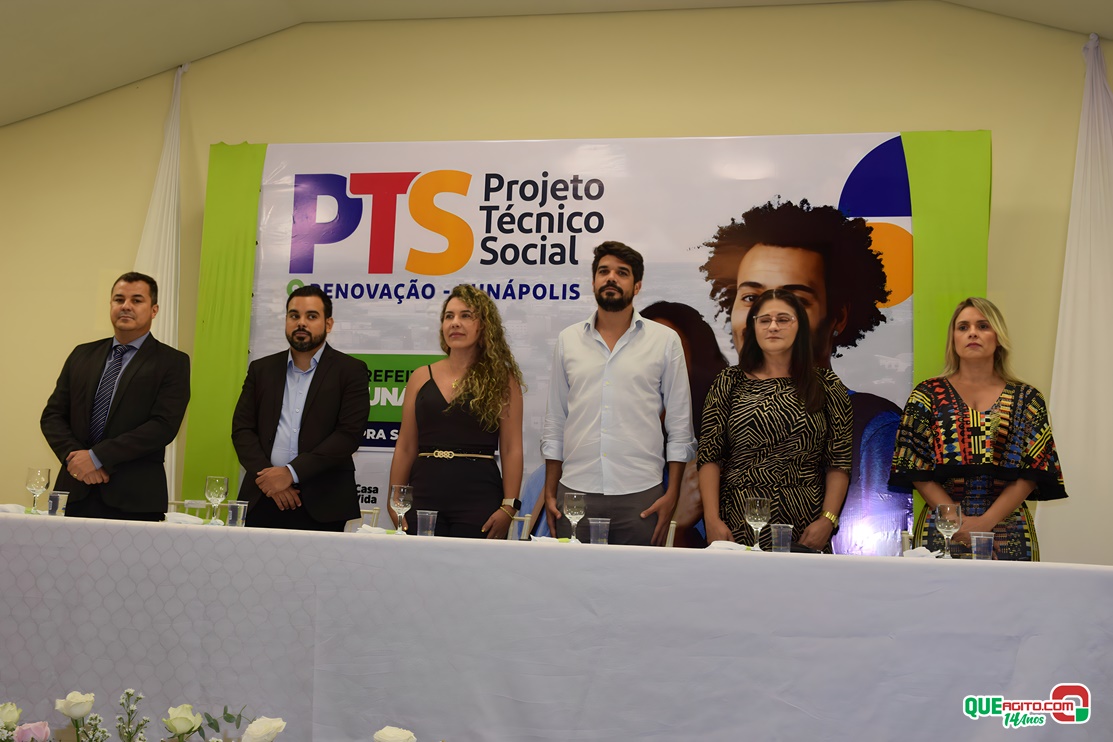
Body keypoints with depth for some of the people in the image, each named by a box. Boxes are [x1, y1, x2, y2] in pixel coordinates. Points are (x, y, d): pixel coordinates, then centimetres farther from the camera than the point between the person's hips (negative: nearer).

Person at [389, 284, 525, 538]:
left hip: (479, 498, -2)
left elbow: (511, 449, -2)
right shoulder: (421, 378, 11)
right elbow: (405, 448, 11)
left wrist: (509, 507, -10)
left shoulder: (502, 380, 3)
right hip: (424, 495, 2)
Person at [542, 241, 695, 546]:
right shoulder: (568, 339, 12)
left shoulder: (665, 340, 6)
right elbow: (554, 423, 14)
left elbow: (680, 425, 5)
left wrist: (672, 495, -3)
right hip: (575, 491, 2)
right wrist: (550, 494, 8)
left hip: (640, 496, -1)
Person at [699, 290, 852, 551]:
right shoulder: (730, 383, 5)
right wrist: (712, 519, -8)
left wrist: (828, 520, -9)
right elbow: (709, 457, 1)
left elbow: (839, 461, 2)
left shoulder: (825, 385, 5)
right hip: (740, 525, 0)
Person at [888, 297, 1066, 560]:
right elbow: (915, 469, 0)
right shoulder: (928, 395, 6)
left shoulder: (1026, 399, 7)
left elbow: (1032, 472, 0)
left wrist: (986, 522, -13)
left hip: (1006, 531, 1)